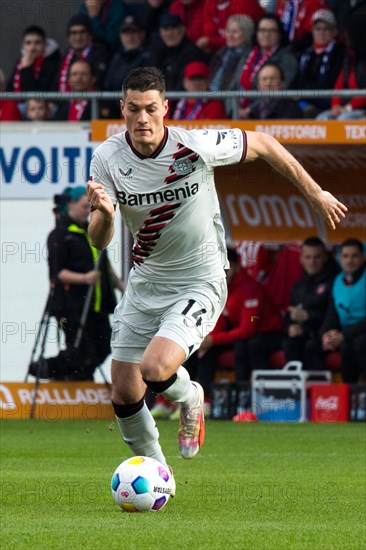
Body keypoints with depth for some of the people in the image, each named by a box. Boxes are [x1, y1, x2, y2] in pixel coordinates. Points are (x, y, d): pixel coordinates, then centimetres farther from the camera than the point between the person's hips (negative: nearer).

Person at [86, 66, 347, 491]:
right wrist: (104, 213, -39)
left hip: (199, 284, -4)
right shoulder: (107, 158, -12)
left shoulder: (196, 146, -21)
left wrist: (316, 194, 4)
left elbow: (262, 145, -4)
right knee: (124, 396, 5)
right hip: (144, 283, 4)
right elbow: (98, 242, -15)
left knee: (155, 369, -26)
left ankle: (189, 400, 11)